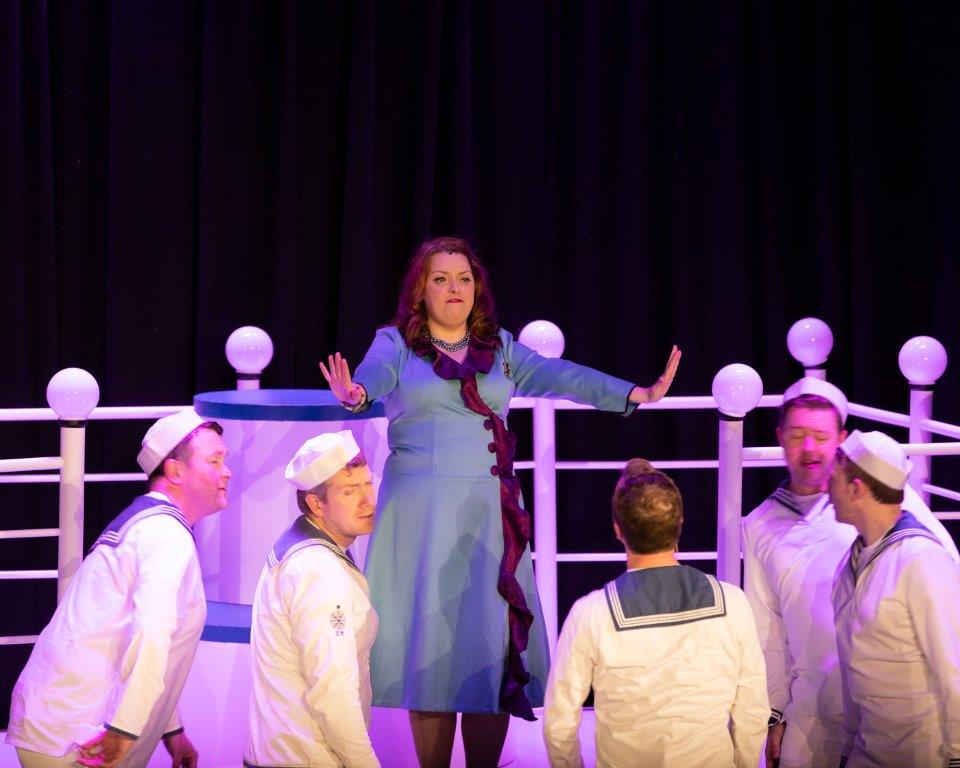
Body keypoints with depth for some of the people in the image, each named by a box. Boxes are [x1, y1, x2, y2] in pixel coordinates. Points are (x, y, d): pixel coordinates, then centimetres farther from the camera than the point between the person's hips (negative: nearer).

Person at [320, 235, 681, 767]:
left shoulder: (500, 346, 11)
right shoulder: (395, 343, 3)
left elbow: (560, 377, 0)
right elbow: (374, 374, -17)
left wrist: (634, 394, -14)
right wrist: (356, 395, -42)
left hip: (488, 509, 2)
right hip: (421, 510, -2)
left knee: (490, 644, -1)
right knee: (430, 642, -1)